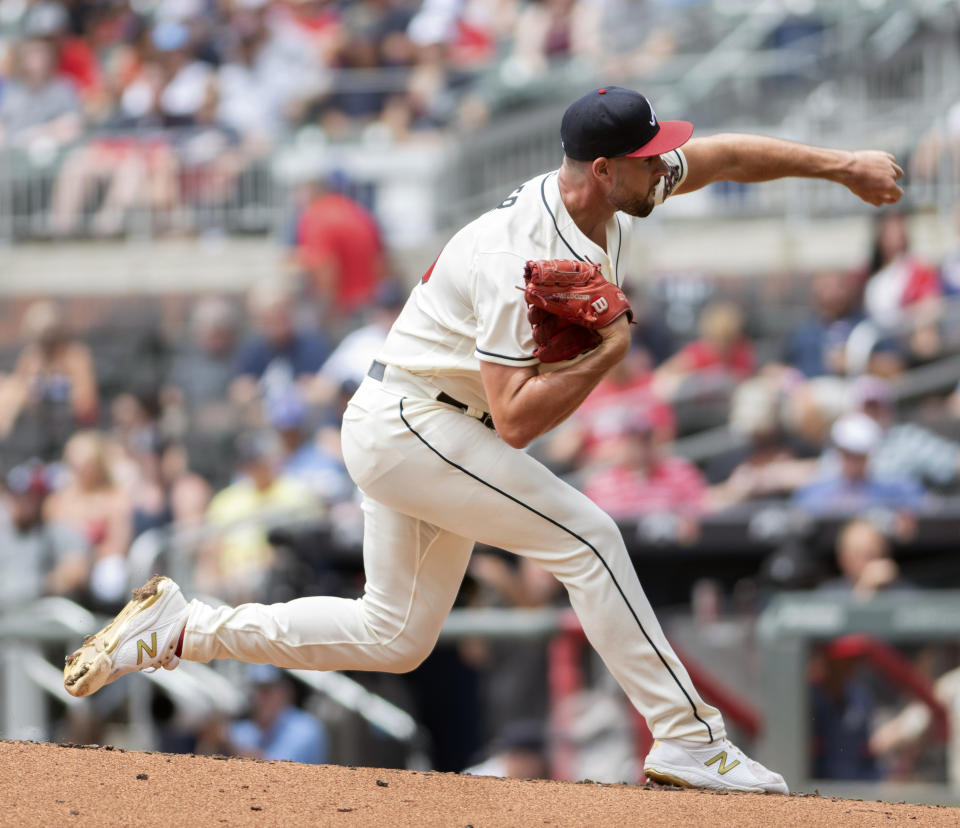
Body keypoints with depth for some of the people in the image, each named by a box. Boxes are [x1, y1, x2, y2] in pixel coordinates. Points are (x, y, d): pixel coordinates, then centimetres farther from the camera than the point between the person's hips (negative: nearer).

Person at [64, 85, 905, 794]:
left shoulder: (612, 196, -2)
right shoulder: (524, 261, -29)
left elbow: (718, 155, 12)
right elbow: (517, 419, -30)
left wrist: (837, 164, 10)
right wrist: (611, 350, -27)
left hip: (407, 433, 10)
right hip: (409, 423, -10)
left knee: (395, 637, 13)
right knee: (584, 535, -16)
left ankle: (180, 630, 17)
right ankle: (688, 739, -13)